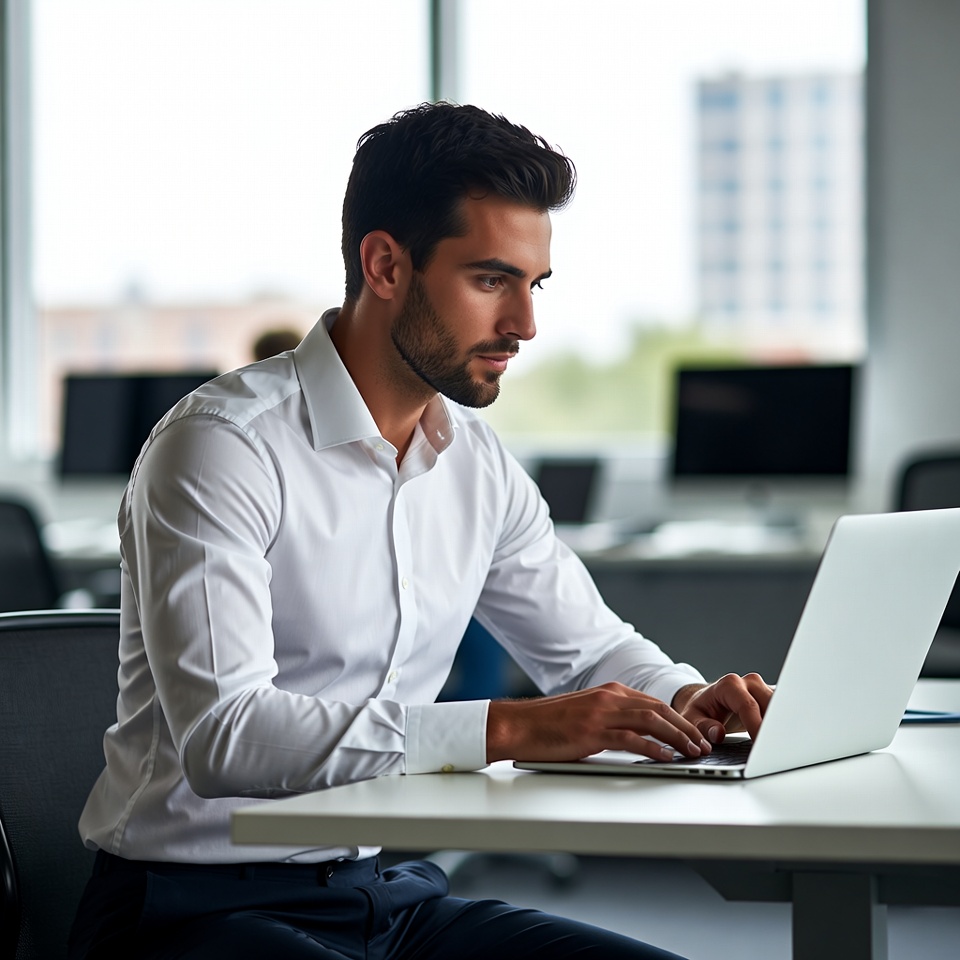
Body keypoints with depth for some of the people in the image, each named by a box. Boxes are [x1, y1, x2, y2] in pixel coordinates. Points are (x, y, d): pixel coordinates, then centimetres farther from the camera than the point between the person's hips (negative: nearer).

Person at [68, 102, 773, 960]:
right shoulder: (224, 447, -16)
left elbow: (590, 645, 23)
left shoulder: (478, 463, 8)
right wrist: (509, 729, -31)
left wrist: (685, 699, -1)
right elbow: (222, 736, -27)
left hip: (391, 891, 7)